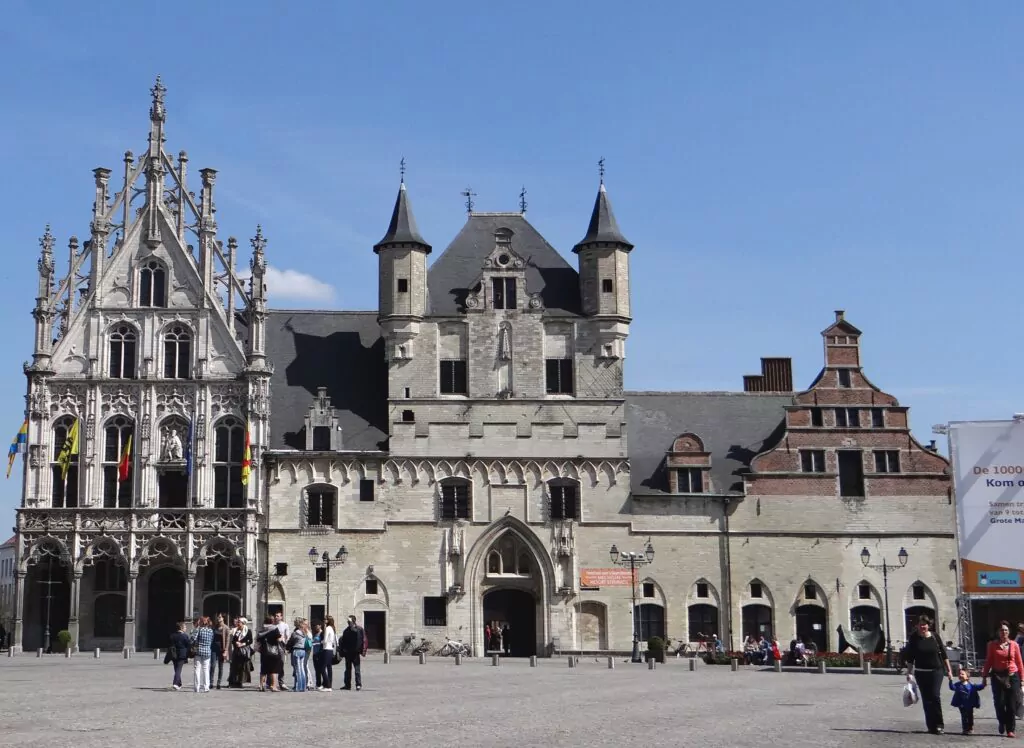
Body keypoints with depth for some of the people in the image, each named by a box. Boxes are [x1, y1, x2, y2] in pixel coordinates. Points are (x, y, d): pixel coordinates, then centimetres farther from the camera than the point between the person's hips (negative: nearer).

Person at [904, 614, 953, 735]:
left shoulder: (935, 637, -1)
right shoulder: (914, 638, -1)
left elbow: (944, 655, 5)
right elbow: (910, 658, 1)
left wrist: (949, 670, 3)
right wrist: (909, 673, -3)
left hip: (936, 671, -1)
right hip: (921, 672, 1)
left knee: (935, 696, -13)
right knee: (926, 699, 3)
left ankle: (939, 724, -4)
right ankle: (931, 726, 11)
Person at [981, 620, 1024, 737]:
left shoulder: (1014, 645, 3)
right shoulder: (992, 645, 4)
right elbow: (988, 662, 7)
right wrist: (984, 676, 5)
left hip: (1012, 676, 0)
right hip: (998, 677, 0)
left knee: (1011, 704, -1)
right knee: (999, 702, -4)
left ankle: (1011, 729, 8)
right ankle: (1002, 722, 24)